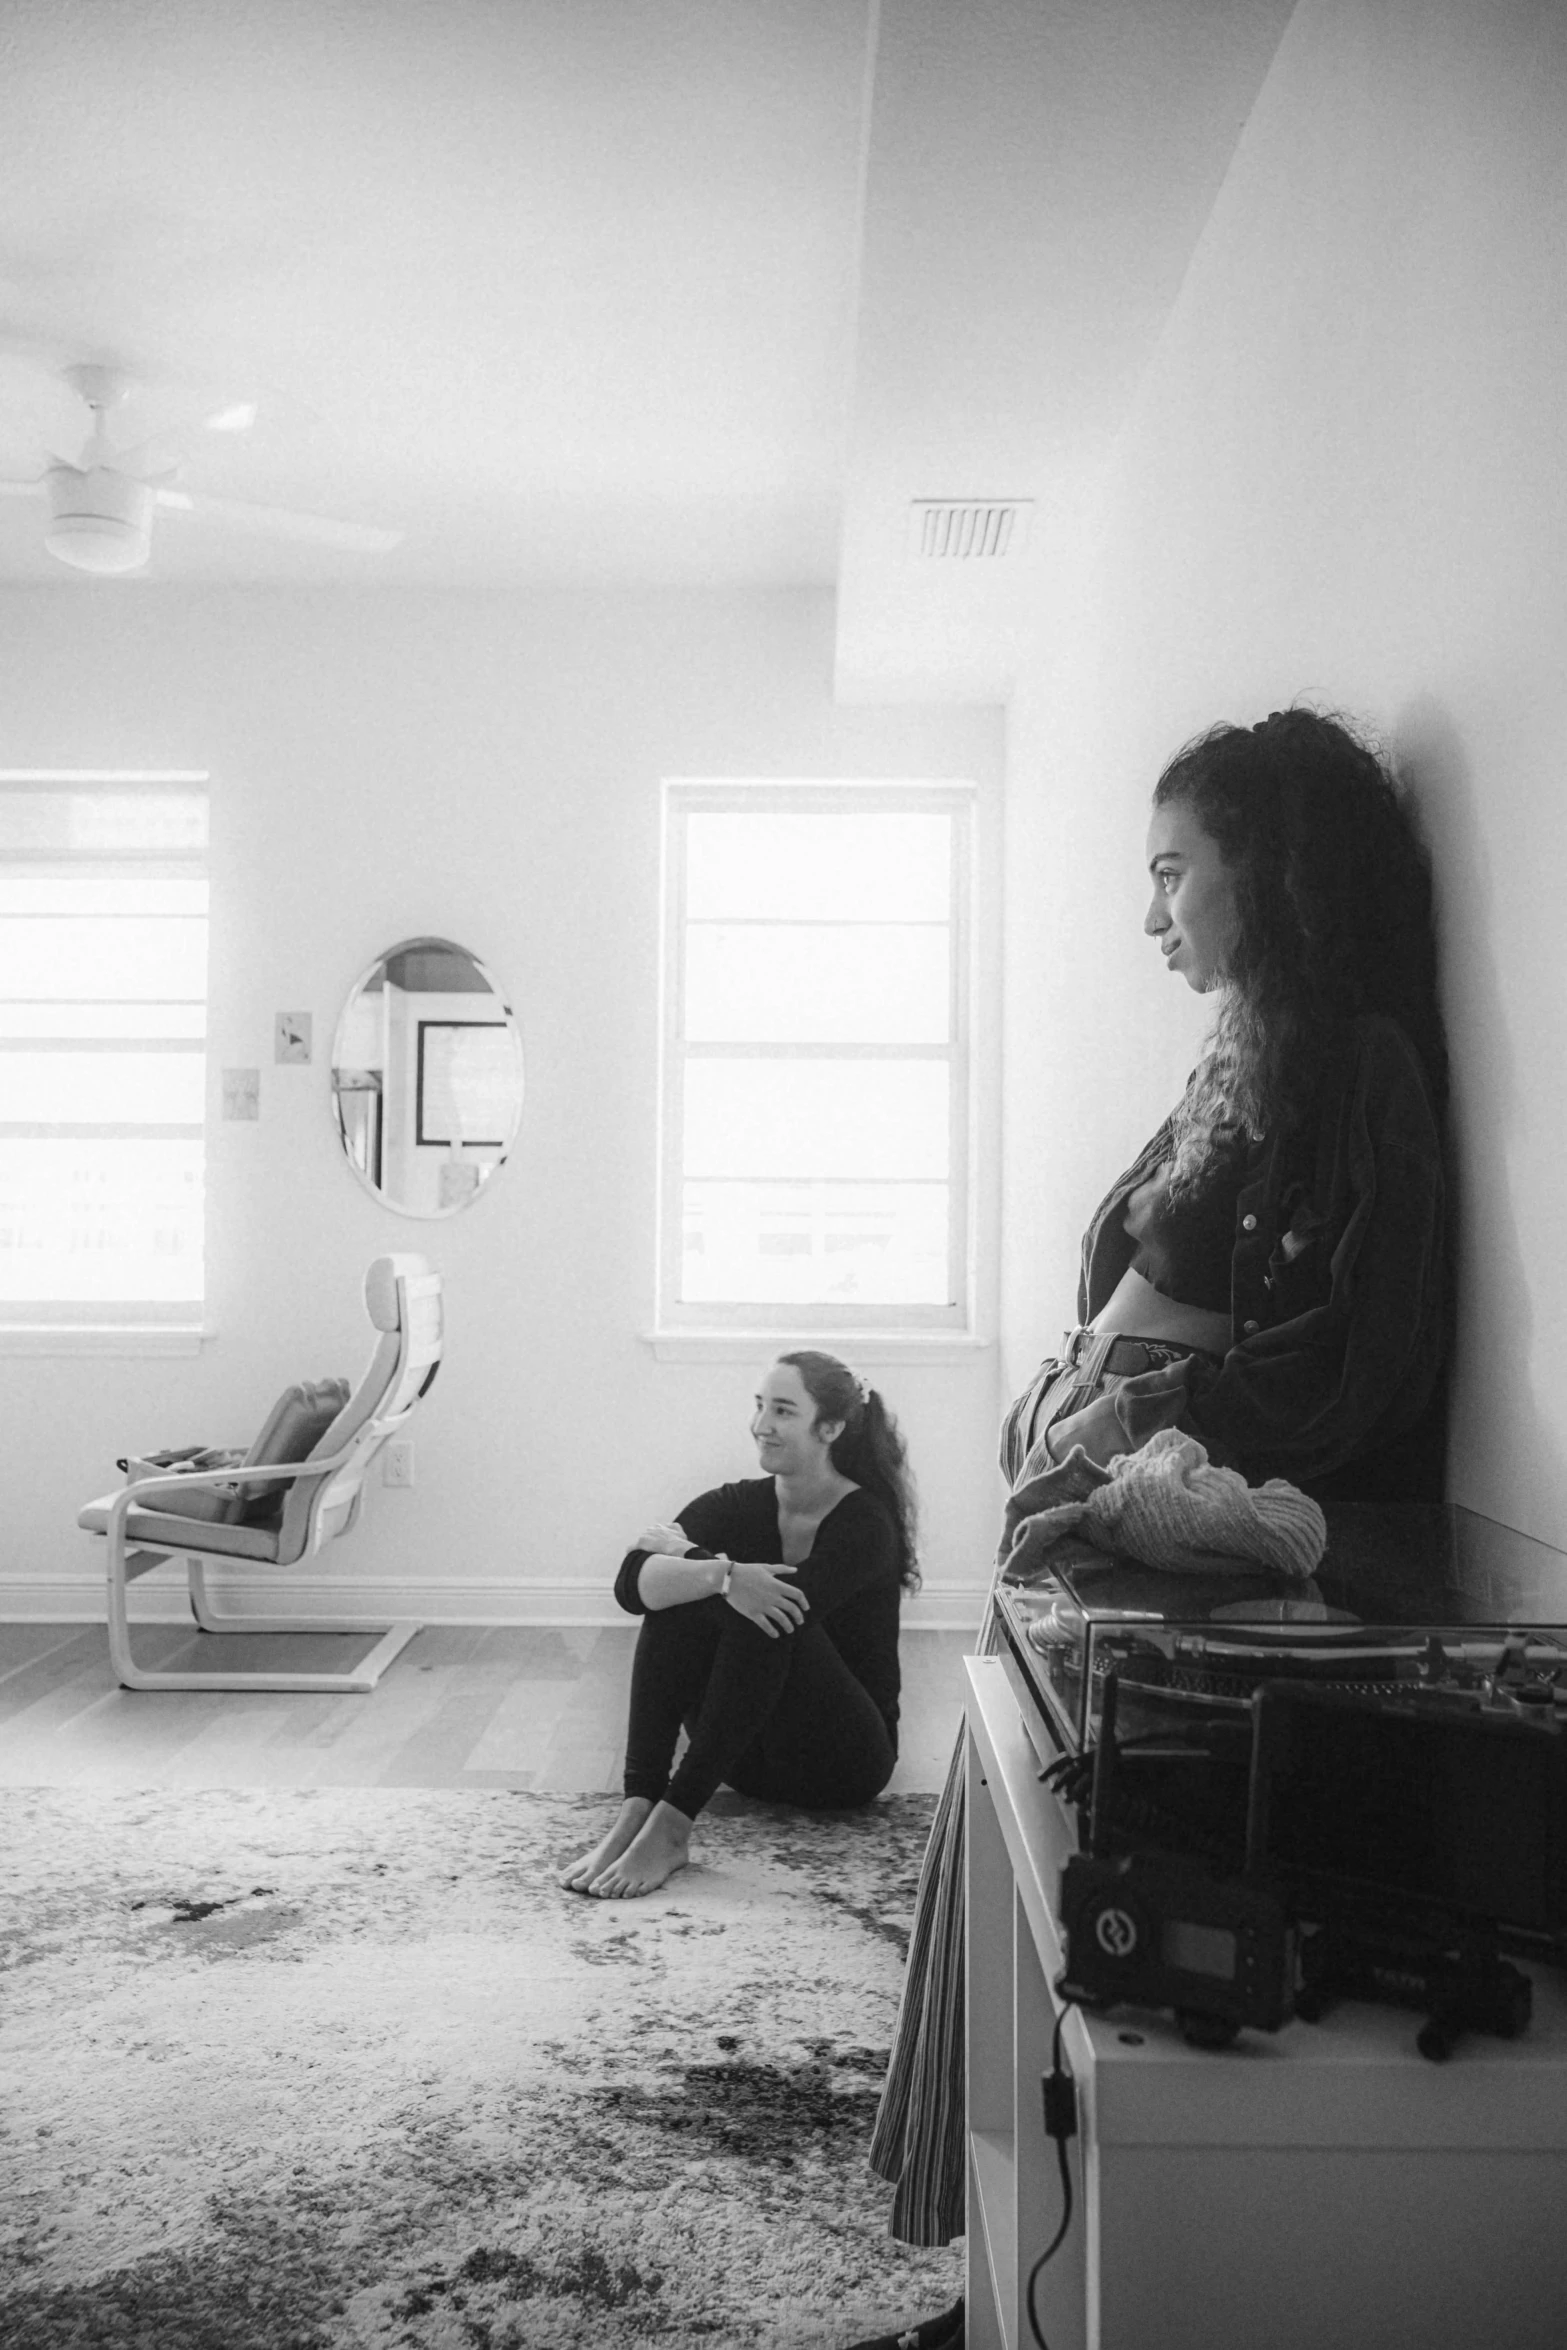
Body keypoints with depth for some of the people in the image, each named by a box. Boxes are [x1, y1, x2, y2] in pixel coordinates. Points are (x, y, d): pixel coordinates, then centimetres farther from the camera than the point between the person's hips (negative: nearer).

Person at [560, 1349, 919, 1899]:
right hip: (747, 1758, 4)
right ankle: (636, 1812, -30)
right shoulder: (738, 1505, 0)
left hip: (845, 1761, -4)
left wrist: (680, 1549, -19)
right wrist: (722, 1572, -38)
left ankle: (671, 1827, -34)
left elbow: (797, 1604, -31)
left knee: (765, 1616, -31)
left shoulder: (866, 1524, -12)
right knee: (677, 1594, -20)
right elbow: (632, 1584, -17)